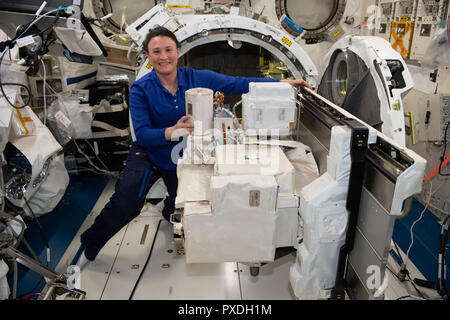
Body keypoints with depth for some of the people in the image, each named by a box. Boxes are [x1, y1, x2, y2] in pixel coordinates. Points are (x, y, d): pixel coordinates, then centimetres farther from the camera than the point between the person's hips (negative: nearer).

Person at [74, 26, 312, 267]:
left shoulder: (196, 78, -13)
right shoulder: (140, 90, -17)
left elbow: (238, 84, -11)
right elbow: (142, 134, -25)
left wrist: (285, 83, -14)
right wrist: (172, 132, -46)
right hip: (148, 155, -2)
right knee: (126, 202, -23)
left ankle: (169, 209, 55)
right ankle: (89, 246, 4)